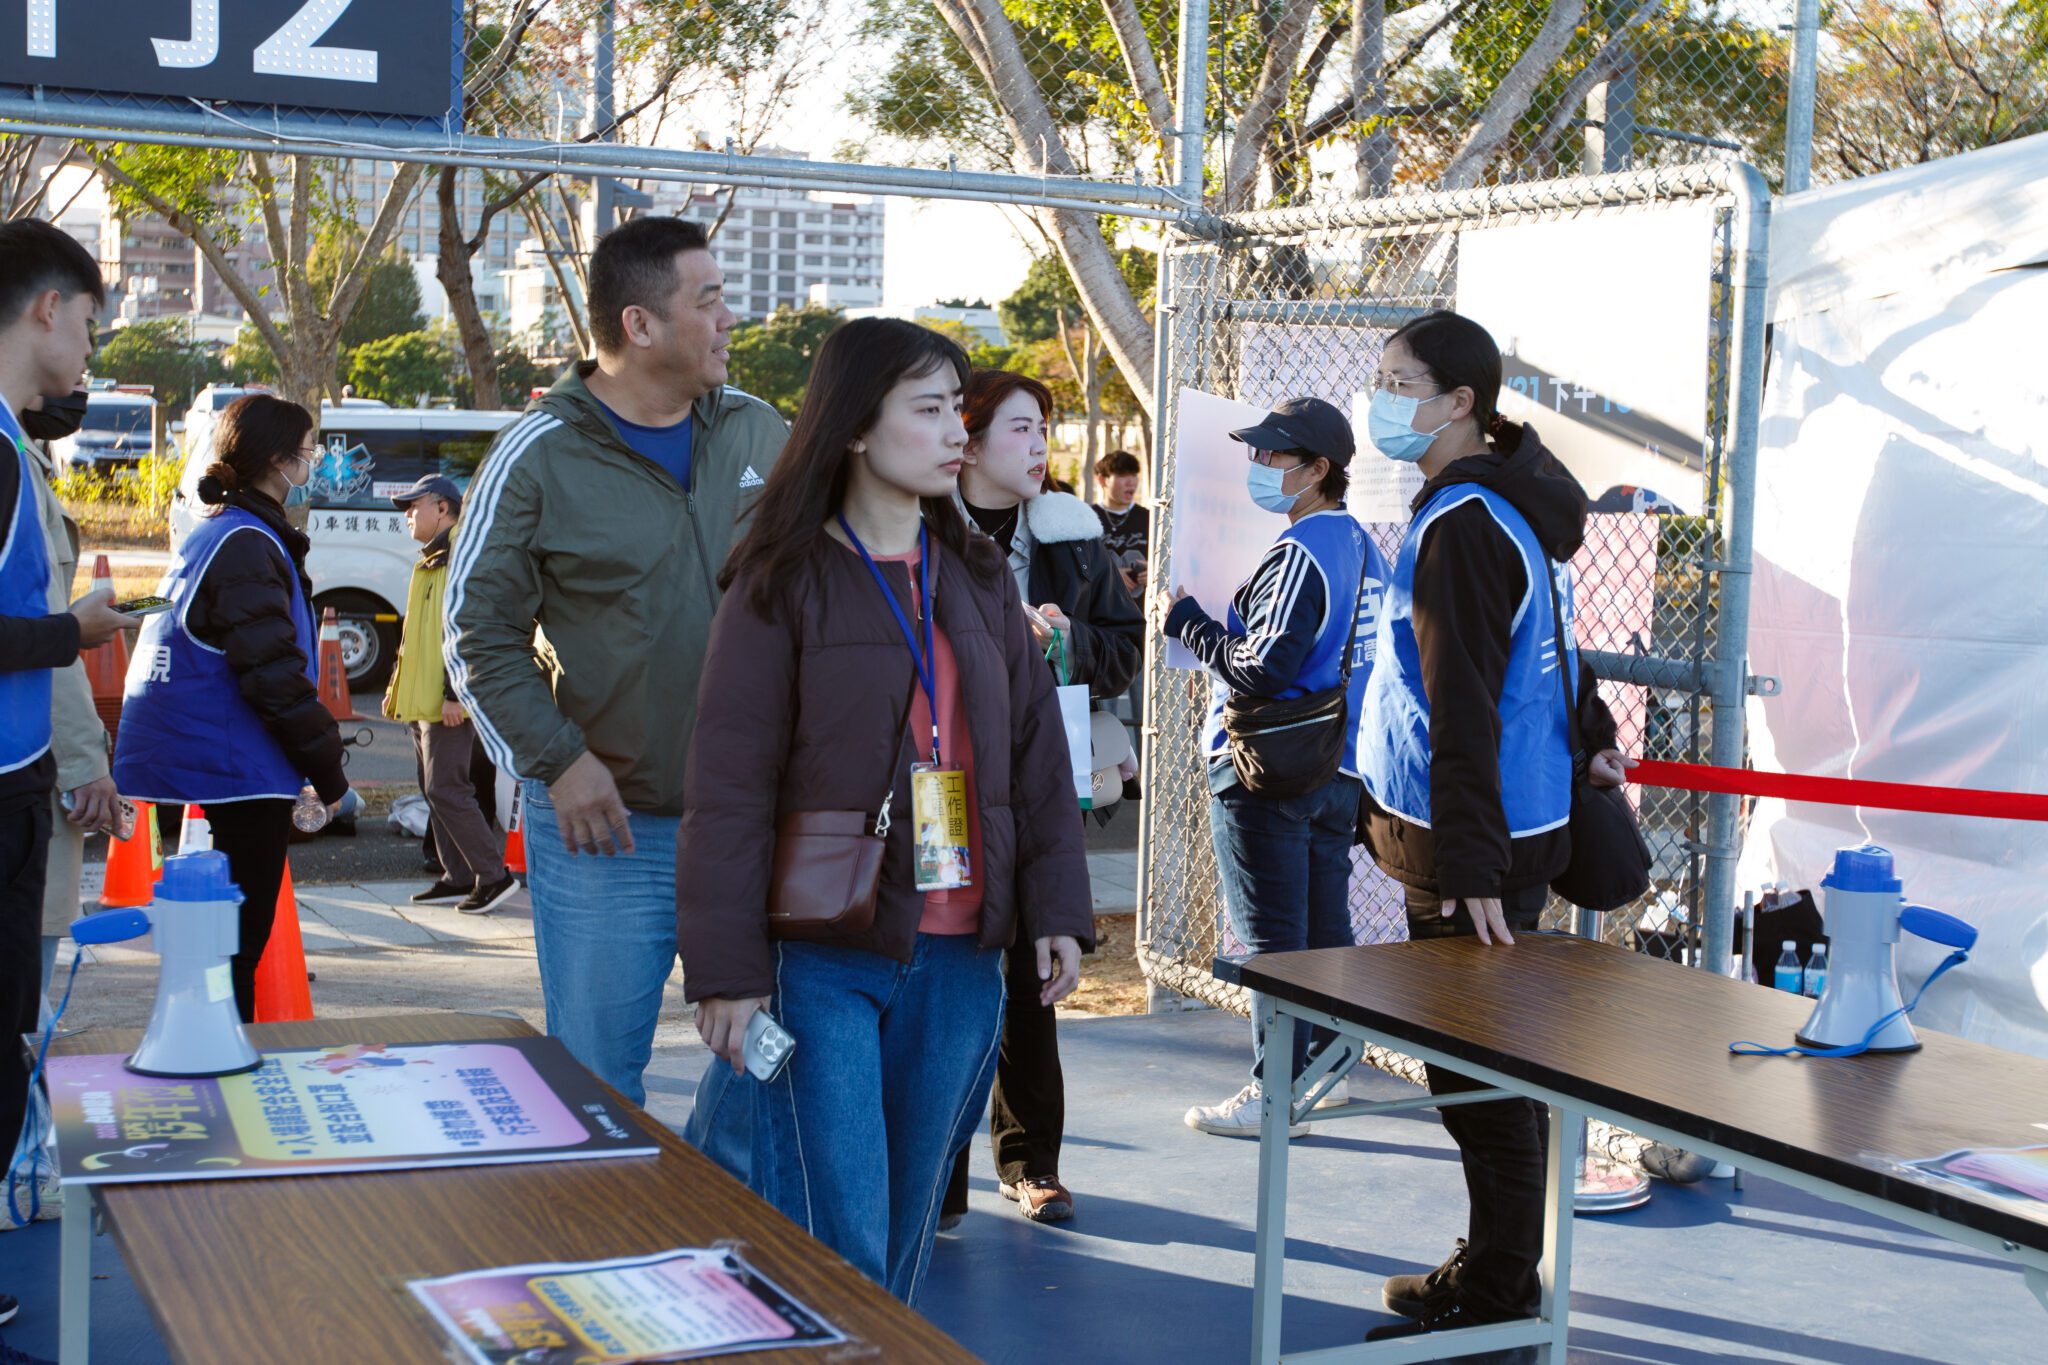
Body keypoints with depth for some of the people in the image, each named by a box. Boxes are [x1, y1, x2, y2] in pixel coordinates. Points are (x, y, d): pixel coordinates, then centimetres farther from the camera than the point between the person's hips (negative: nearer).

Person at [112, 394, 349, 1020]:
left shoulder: (206, 535, 16)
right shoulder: (247, 544, -15)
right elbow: (273, 677, -20)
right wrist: (328, 770, -12)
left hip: (190, 763, 10)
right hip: (238, 775, -10)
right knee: (238, 944, -4)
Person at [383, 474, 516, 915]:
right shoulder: (429, 562, 20)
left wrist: (455, 693, -24)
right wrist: (397, 687, 24)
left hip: (447, 703, -10)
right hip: (421, 700, 10)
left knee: (446, 789, -12)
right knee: (435, 789, 11)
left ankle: (494, 876, -7)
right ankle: (458, 878, 16)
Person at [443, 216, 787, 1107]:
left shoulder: (761, 435, 7)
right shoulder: (537, 457, -5)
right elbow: (477, 633, -3)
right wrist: (559, 761, -12)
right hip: (607, 830, -3)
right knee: (593, 1084, 5)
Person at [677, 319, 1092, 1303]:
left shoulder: (979, 579, 11)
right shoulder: (783, 583, -5)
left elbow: (1037, 757, 13)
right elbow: (729, 789, -7)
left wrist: (1058, 911, 5)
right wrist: (729, 972, -11)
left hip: (958, 958, 5)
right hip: (824, 960, -5)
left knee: (909, 1226, 12)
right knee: (837, 1237, -5)